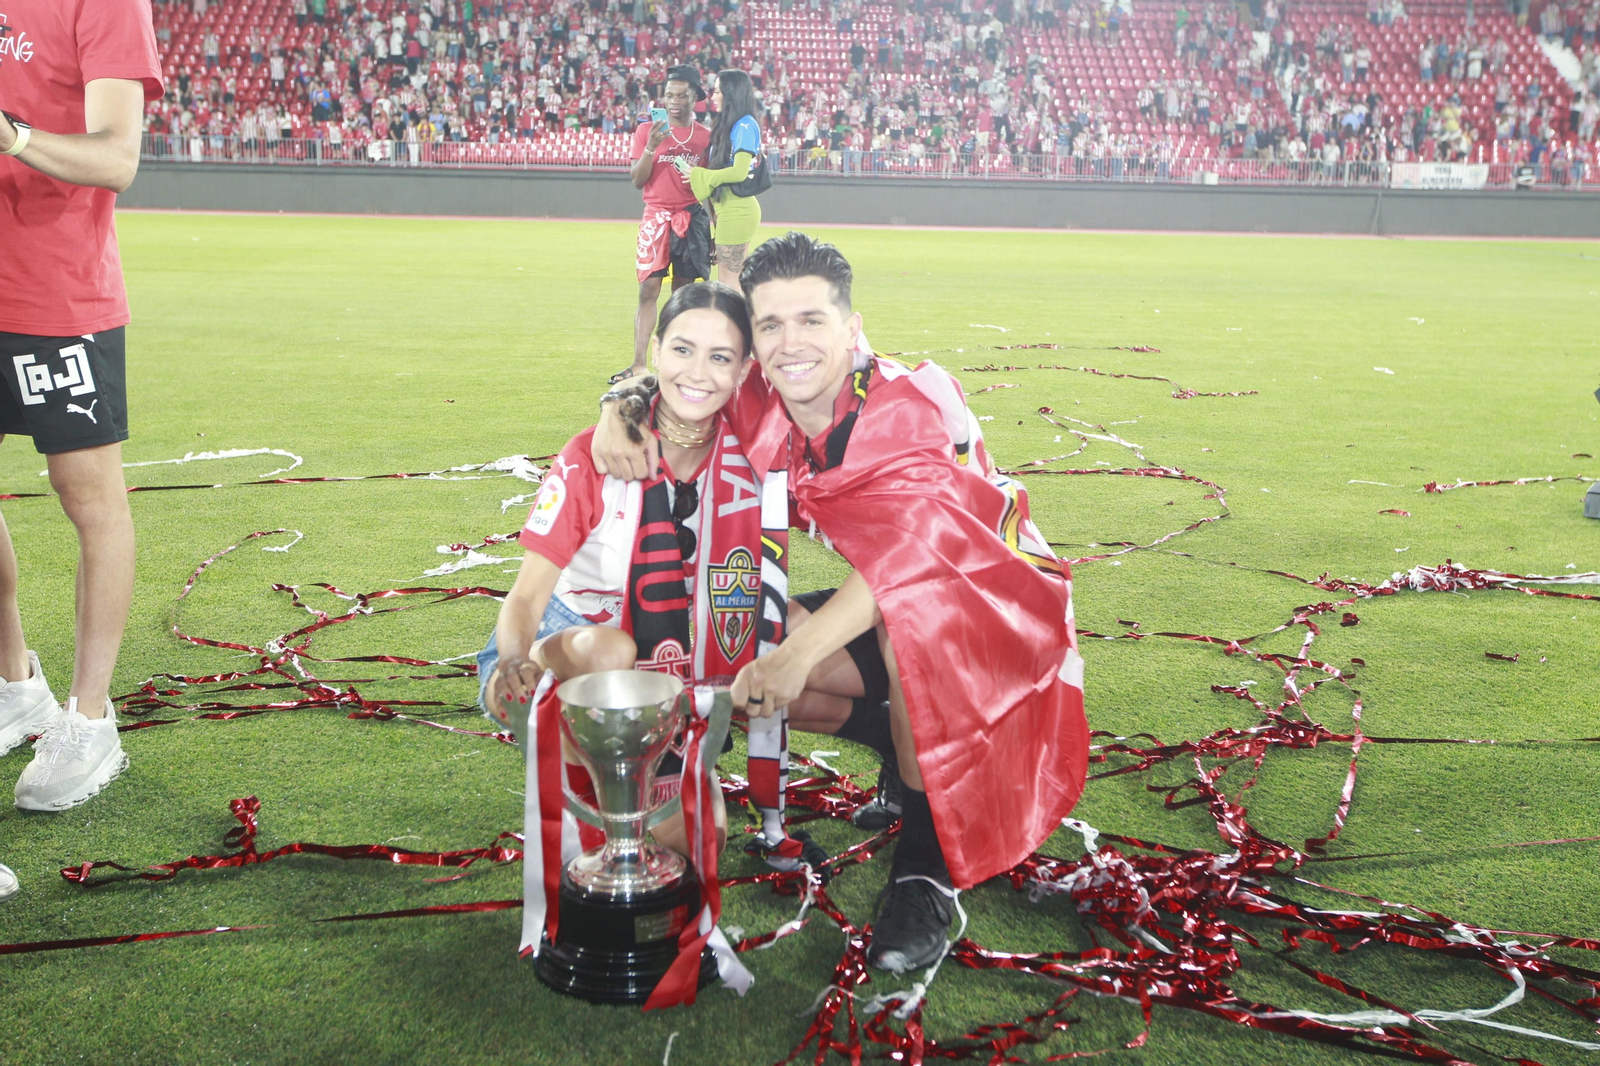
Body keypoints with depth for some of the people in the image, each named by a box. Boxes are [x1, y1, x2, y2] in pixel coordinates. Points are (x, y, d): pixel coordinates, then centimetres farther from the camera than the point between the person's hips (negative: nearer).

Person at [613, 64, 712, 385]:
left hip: (692, 218, 2)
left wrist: (716, 232, 8)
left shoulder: (705, 136, 8)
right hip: (656, 216, -1)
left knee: (683, 289, 4)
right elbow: (637, 181, 0)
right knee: (649, 289, -8)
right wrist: (651, 147, -14)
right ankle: (639, 364, -9)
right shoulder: (647, 130, 4)